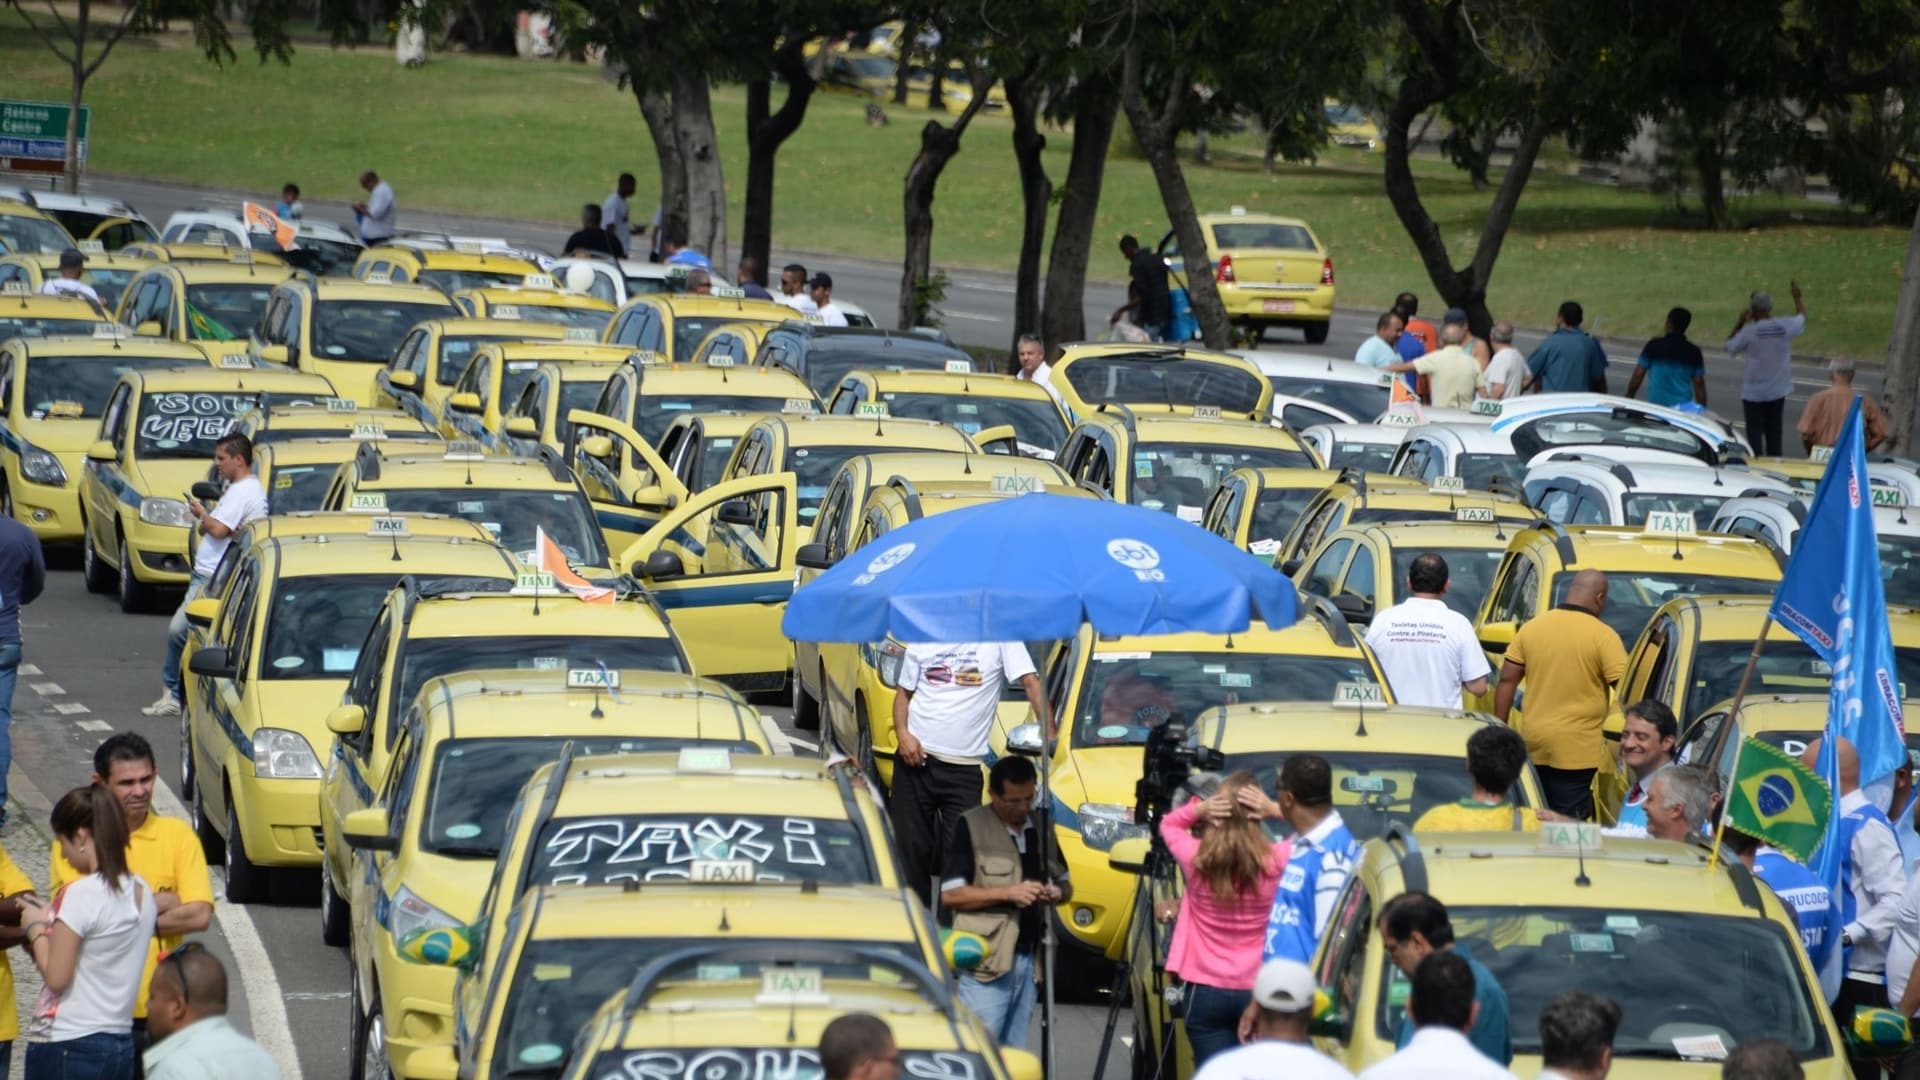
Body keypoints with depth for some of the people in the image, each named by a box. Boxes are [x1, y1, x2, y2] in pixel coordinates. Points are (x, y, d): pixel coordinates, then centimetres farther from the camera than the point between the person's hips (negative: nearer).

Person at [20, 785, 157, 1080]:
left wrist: (36, 929, -1)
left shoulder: (81, 893, -16)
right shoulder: (142, 892, 8)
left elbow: (56, 976, -15)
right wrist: (52, 921, 14)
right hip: (121, 1043, 8)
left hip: (68, 1047, -8)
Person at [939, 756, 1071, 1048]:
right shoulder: (971, 827, -3)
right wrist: (1008, 893, -16)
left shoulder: (1042, 827, 15)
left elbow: (1065, 884, 26)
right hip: (987, 957, -6)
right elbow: (949, 894, -8)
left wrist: (1057, 892, 1)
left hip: (1031, 956, 6)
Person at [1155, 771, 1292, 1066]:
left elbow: (1168, 825, 13)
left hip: (1206, 992, 0)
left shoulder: (1196, 858, -9)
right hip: (1261, 992, 0)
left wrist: (1197, 809, -8)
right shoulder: (1277, 861, -12)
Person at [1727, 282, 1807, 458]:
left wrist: (1740, 323, 3)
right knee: (1774, 433, 13)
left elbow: (1730, 347, -2)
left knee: (1755, 432, 1)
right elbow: (1802, 318, 14)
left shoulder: (1749, 331, -18)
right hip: (1777, 391, 4)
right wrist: (1798, 296, 28)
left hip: (1753, 393, -4)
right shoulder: (1784, 327, -8)